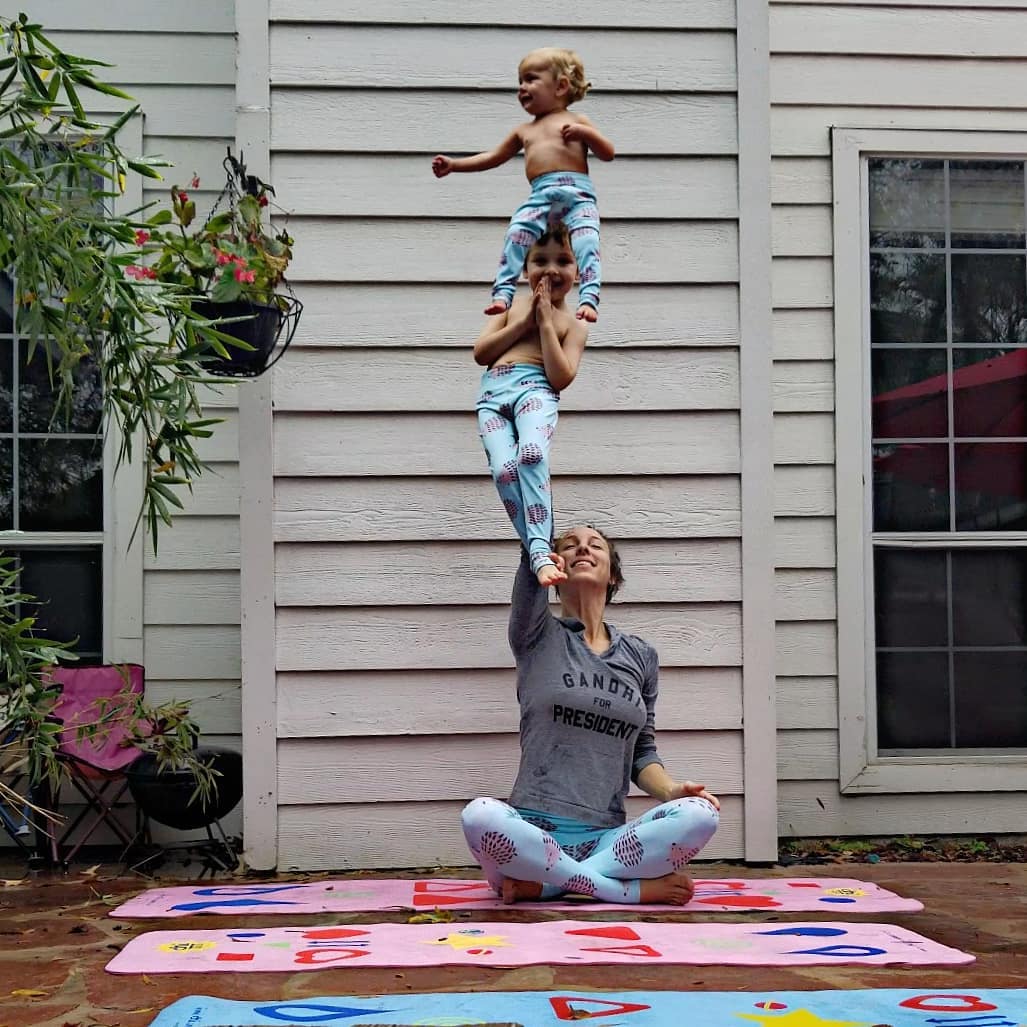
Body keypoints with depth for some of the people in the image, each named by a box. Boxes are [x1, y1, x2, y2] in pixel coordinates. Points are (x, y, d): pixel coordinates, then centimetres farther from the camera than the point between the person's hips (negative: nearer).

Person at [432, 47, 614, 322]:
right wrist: (453, 164, 28)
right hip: (540, 197, 3)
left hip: (577, 195, -3)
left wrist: (584, 133, -4)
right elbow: (494, 157, 34)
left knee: (586, 244, -24)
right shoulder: (524, 131, 28)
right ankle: (503, 292, -22)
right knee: (517, 232, -21)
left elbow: (607, 153, 13)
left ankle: (589, 299, -29)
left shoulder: (575, 121, 17)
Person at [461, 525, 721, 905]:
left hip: (607, 840, 3)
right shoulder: (538, 638, 8)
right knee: (480, 816, -37)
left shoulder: (641, 656, 16)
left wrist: (671, 789, -3)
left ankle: (548, 883, -20)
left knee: (700, 814, -27)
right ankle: (630, 889, -23)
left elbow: (642, 751, 16)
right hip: (536, 831, -2)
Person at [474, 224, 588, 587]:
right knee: (504, 468, -26)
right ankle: (540, 551, -27)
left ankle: (540, 549, -39)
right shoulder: (514, 305, 24)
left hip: (535, 387, -3)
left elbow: (561, 377, -2)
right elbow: (481, 352, 13)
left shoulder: (573, 324, 14)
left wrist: (545, 322, -2)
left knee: (532, 455, -35)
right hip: (492, 394, 3)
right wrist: (524, 323, 4)